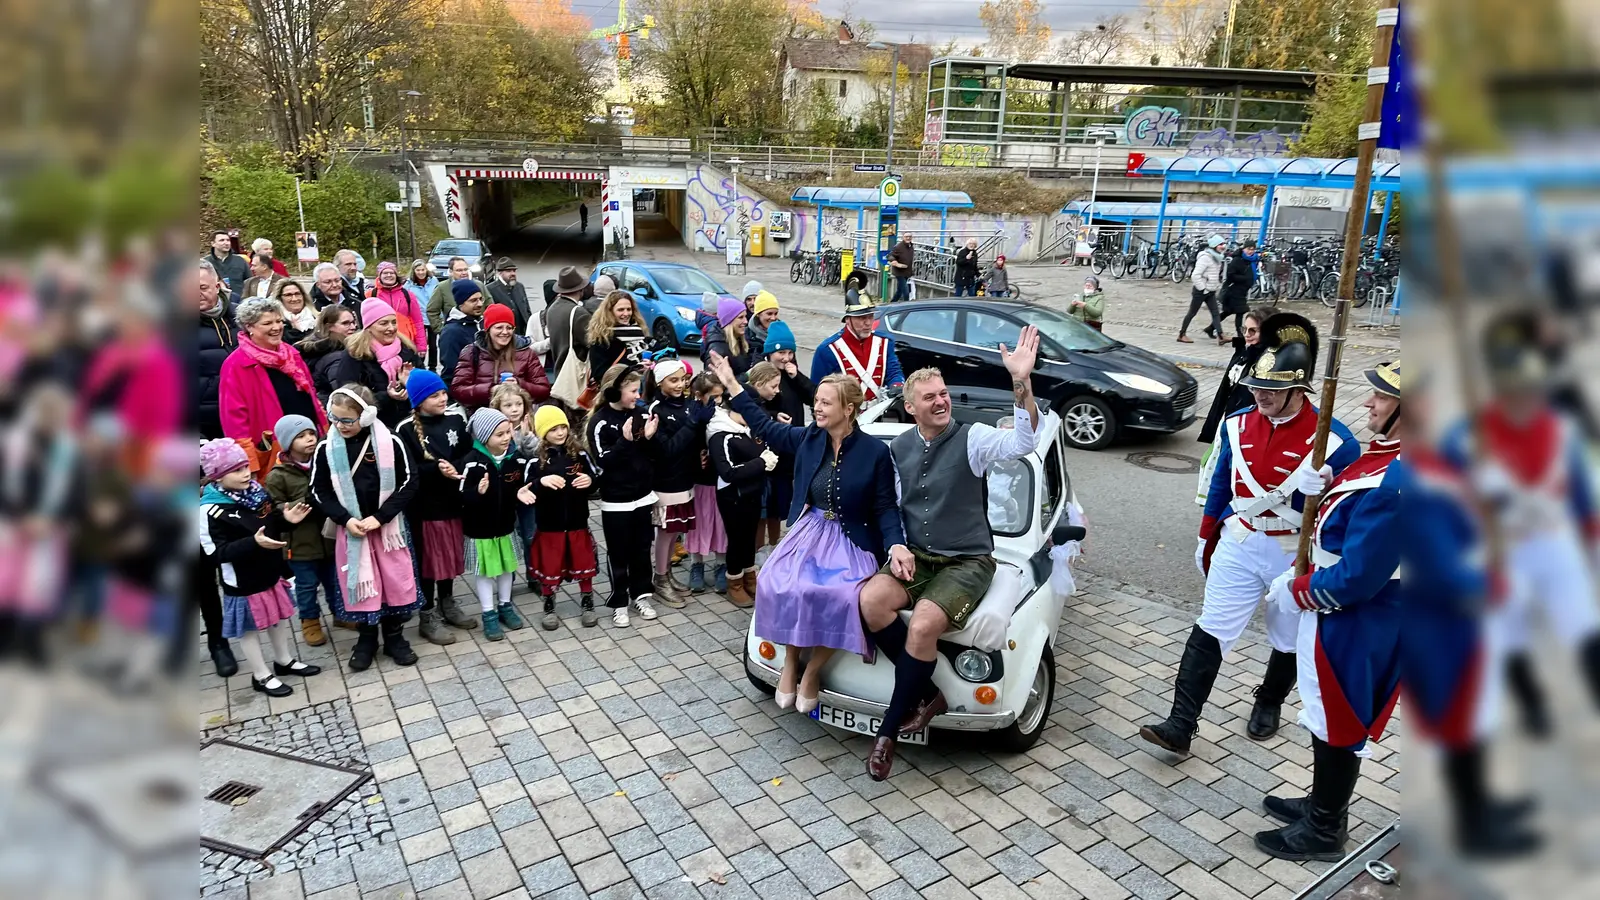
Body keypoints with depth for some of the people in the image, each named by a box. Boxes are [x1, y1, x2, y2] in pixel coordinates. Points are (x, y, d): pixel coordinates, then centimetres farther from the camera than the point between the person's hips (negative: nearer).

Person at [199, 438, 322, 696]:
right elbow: (218, 553, -24)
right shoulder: (211, 510, -22)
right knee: (249, 629, 10)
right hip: (243, 583, -7)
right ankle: (261, 677, 25)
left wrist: (286, 519, -10)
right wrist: (254, 543, -36)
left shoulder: (256, 492, -2)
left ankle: (285, 661, 40)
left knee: (279, 618, 21)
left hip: (271, 572, 7)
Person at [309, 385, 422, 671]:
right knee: (359, 583, 8)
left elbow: (408, 482, -8)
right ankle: (366, 639, 26)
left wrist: (380, 517, -14)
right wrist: (345, 519, -14)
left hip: (388, 525, -1)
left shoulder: (389, 443, -11)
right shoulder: (326, 449, -6)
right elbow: (319, 492, 1)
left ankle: (394, 637, 25)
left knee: (396, 581, 7)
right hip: (349, 528, 1)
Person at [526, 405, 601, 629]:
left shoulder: (579, 454, -2)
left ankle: (587, 606, 31)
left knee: (584, 566, 13)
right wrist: (541, 482, -30)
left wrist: (589, 481, -17)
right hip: (549, 525, -2)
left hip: (578, 523, 2)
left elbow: (594, 484, 6)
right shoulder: (536, 459, -9)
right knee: (549, 568, 10)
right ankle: (549, 609, 29)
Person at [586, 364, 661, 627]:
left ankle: (641, 595, 29)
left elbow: (652, 457, 8)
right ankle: (619, 602, 18)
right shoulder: (600, 421, -12)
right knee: (618, 553, 7)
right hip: (616, 501, -5)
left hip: (643, 496, 5)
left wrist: (649, 438, -11)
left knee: (642, 550, 15)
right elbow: (603, 463, -18)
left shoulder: (640, 415, 2)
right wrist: (625, 440, -26)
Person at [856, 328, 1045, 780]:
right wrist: (896, 546, -7)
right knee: (871, 600, -26)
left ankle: (889, 731, -11)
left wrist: (1021, 382, -45)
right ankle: (928, 695, -9)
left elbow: (1024, 442, -29)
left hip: (967, 562, -4)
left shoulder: (972, 438, -9)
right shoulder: (898, 448, 6)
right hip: (915, 556, 5)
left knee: (923, 626, -30)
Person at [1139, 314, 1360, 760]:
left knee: (1288, 640, 18)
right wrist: (1205, 540, 13)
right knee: (1208, 632, -2)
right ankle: (1181, 725, -1)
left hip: (1297, 556, -2)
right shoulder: (1238, 425, -3)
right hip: (1238, 545, 2)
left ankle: (1268, 704, 44)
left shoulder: (1333, 441, -16)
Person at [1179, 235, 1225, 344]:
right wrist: (1202, 288, -19)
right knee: (1192, 313, 2)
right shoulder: (1205, 257, -18)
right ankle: (1181, 335, 14)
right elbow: (1195, 275, -24)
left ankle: (1220, 337, -5)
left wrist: (1216, 286, 13)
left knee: (1215, 313, 0)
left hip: (1210, 291, 8)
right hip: (1200, 291, -8)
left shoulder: (1216, 258, 10)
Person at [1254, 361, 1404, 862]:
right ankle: (1323, 804, 43)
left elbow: (1355, 578, -28)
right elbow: (1348, 516, 14)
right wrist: (1320, 488, -5)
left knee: (1337, 725, 9)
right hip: (1340, 615, 9)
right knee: (1330, 719, 24)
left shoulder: (1396, 481, -31)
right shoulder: (1385, 456, 1)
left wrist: (1296, 590, -13)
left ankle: (1324, 831, 28)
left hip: (1355, 626, -9)